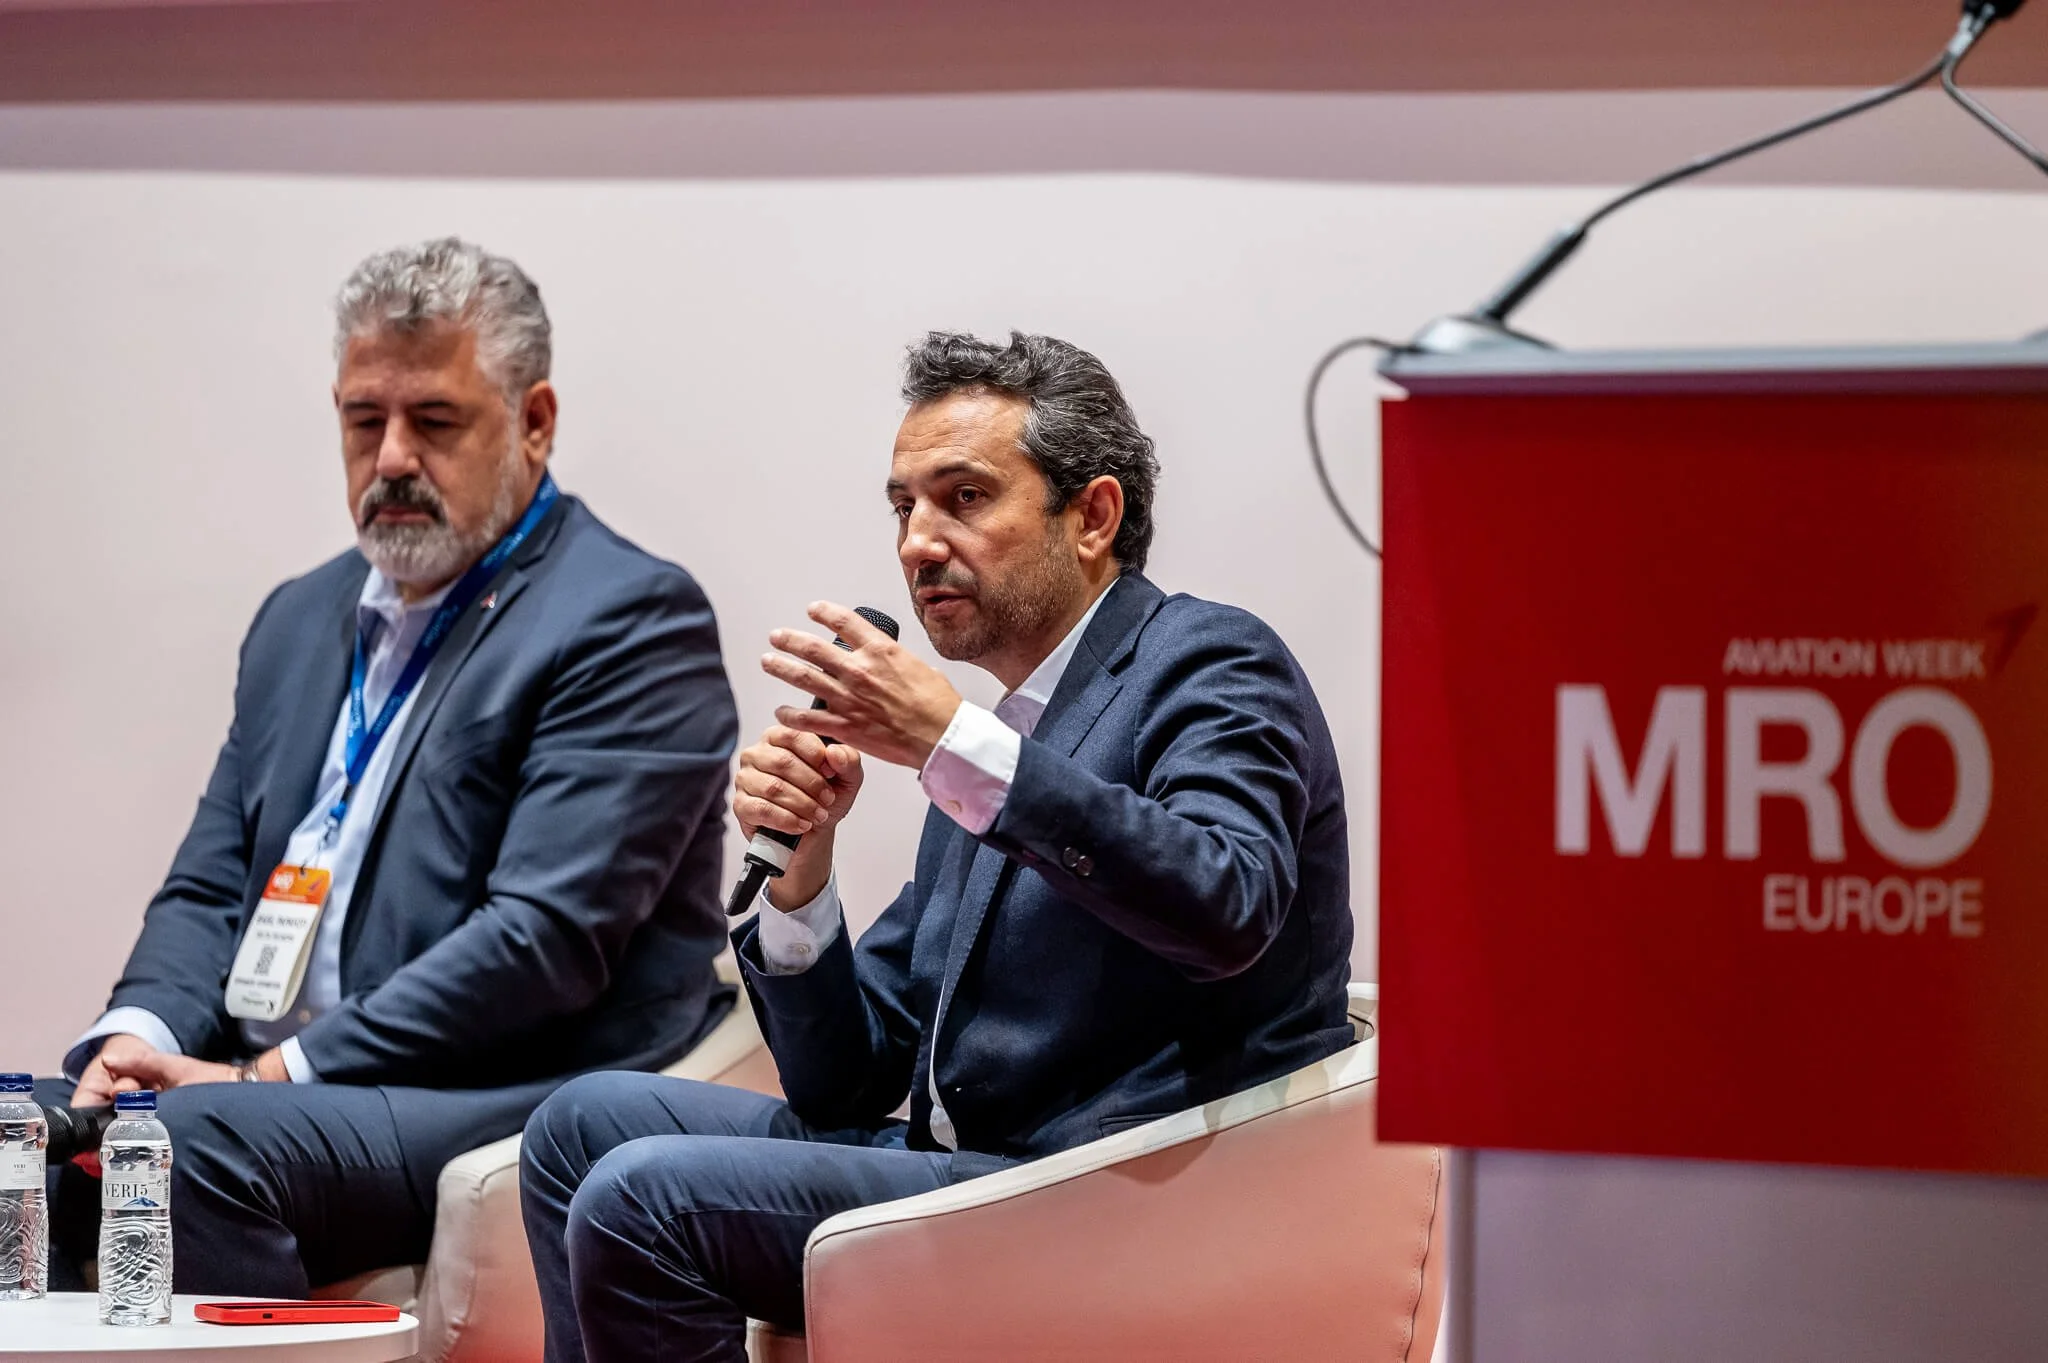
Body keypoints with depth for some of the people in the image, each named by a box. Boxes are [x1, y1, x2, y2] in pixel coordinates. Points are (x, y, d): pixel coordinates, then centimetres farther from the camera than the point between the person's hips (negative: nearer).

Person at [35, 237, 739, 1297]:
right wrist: (142, 1033, -4)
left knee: (206, 1137, -33)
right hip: (261, 1081, 7)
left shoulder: (634, 621, -4)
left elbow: (545, 936, -14)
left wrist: (268, 1077, -17)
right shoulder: (302, 620, 22)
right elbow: (208, 888, 20)